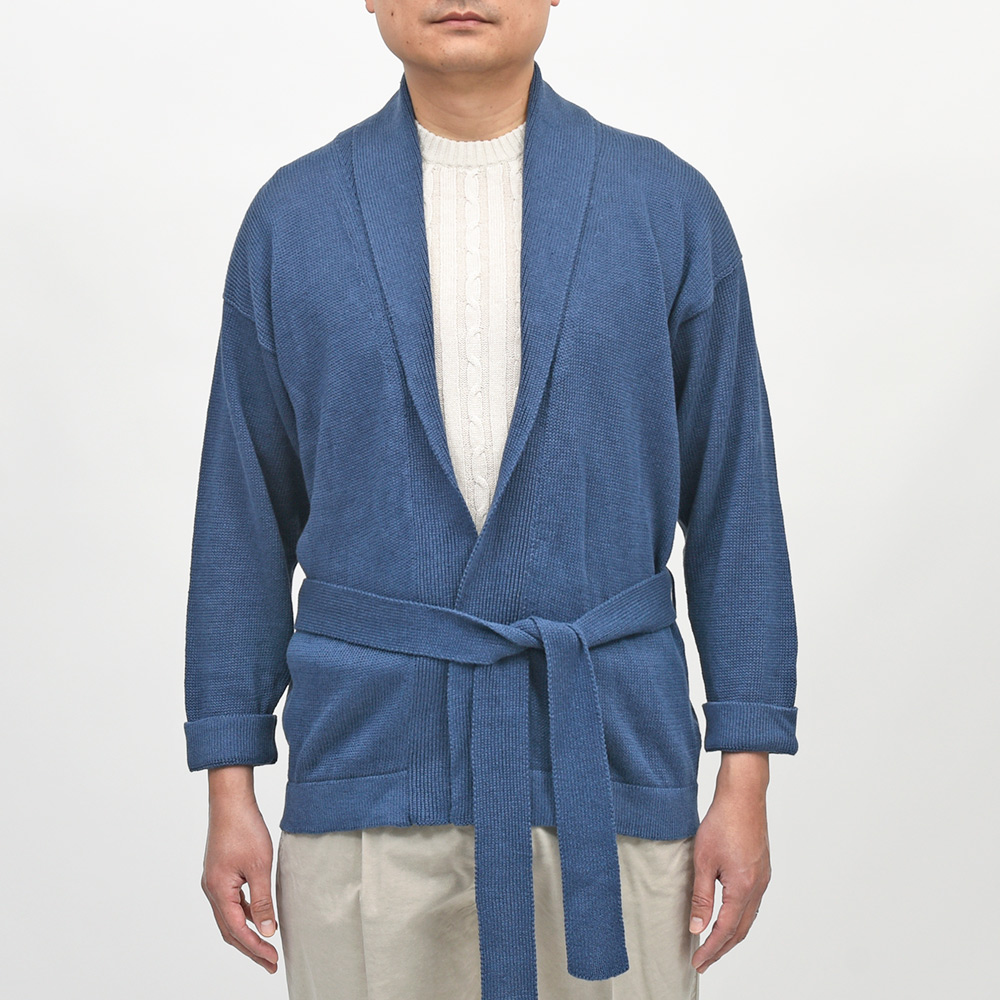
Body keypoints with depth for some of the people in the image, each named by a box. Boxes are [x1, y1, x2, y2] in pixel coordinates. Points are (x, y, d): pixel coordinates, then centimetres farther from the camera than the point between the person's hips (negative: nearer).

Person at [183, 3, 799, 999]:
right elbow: (245, 516, 6)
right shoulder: (292, 216, 3)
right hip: (372, 761, 1)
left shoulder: (670, 204, 1)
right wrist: (228, 792, 3)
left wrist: (746, 780, -1)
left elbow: (732, 501, 3)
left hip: (604, 757, 0)